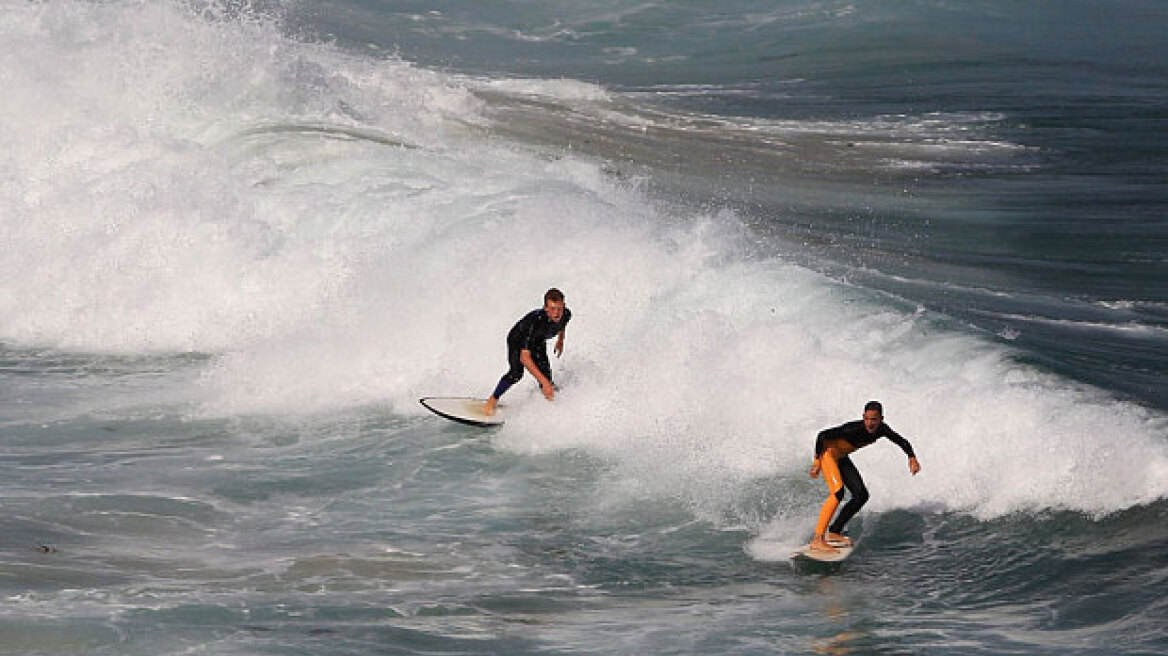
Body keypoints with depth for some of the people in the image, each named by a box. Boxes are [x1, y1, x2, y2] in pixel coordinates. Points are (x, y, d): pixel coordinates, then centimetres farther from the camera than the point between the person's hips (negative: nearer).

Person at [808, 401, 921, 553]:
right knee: (837, 492, -26)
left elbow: (902, 442, 9)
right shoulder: (855, 429, -31)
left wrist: (912, 458, -8)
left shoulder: (882, 430, -9)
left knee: (861, 495, 0)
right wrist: (817, 463, -25)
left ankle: (833, 532, 6)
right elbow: (822, 436, -28)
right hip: (828, 453, -8)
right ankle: (817, 540, -31)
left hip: (841, 458, 8)